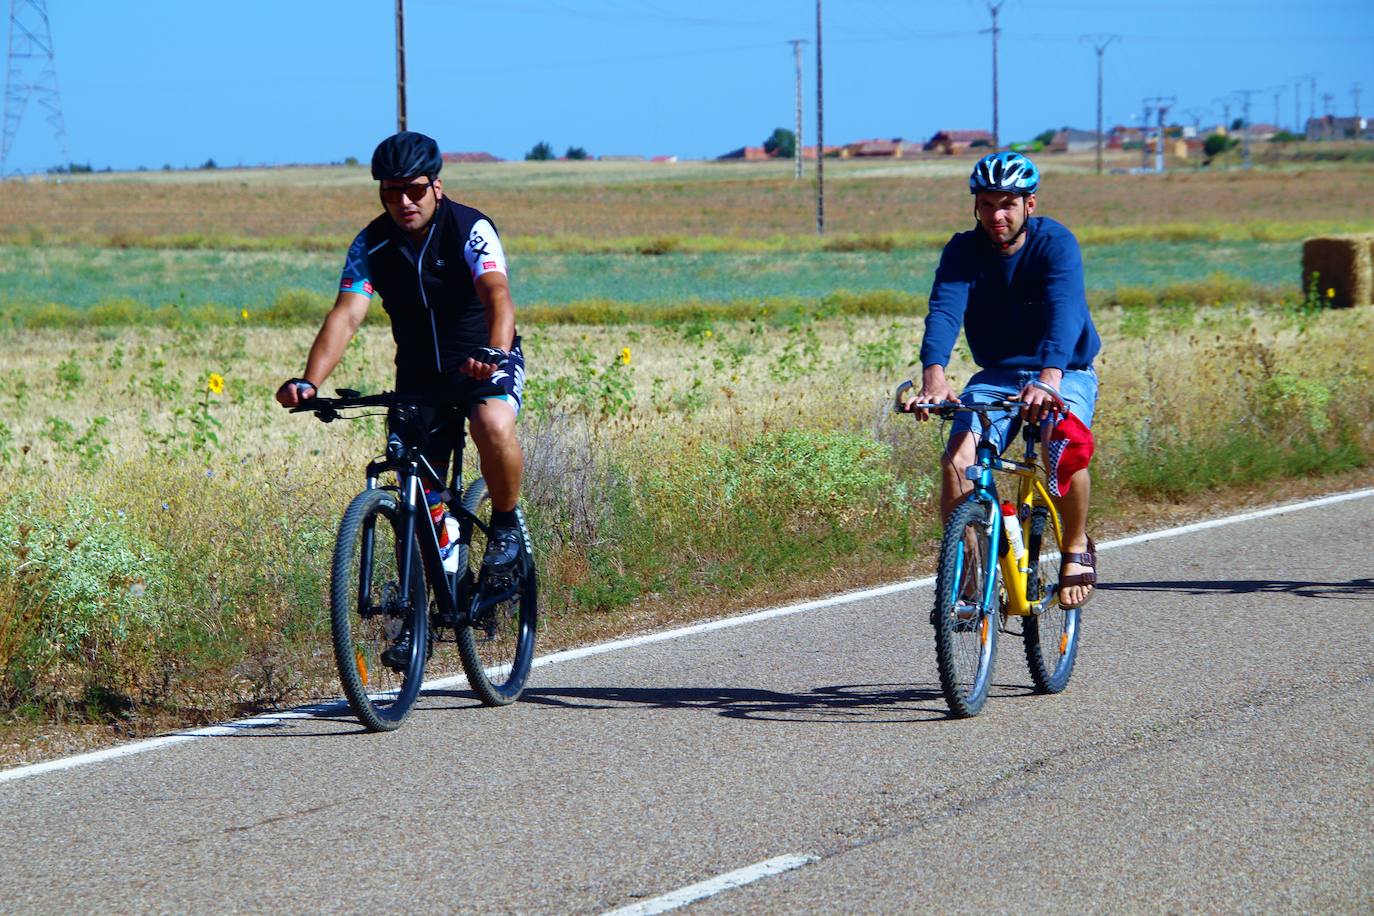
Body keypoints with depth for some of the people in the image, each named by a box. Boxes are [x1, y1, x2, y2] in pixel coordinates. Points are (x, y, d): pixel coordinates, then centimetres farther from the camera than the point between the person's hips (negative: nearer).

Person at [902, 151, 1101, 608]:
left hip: (1065, 374, -3)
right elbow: (944, 311, -25)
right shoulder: (964, 250, -8)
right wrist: (934, 376, -45)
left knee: (1064, 446, -34)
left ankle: (1077, 549, -6)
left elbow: (1063, 312, -34)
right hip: (996, 376, 3)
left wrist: (1049, 377, -53)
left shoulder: (1056, 243, -17)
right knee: (956, 459, -24)